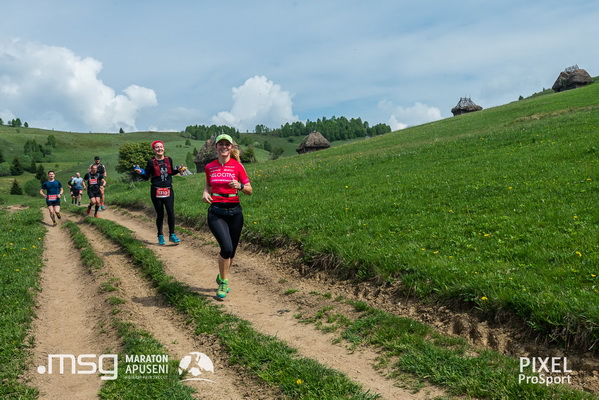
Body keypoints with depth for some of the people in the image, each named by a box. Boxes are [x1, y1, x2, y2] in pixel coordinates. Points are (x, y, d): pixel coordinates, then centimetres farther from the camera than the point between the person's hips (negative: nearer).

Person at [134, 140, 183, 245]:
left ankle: (172, 235, 3)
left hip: (168, 190, 2)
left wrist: (178, 170, 3)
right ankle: (160, 236, 19)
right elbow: (146, 176, 0)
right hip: (156, 191, -2)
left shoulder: (169, 160, 7)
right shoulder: (151, 162, -3)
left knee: (171, 212, -9)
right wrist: (140, 172, -19)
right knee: (160, 214, 4)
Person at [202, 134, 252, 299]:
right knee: (226, 247, -18)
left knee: (231, 250, 10)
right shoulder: (209, 167, 5)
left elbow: (249, 191, 3)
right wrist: (205, 192, 1)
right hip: (216, 212, -1)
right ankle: (223, 282, 3)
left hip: (234, 211, 1)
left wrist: (239, 186, -18)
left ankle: (222, 278, 37)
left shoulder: (237, 166, 0)